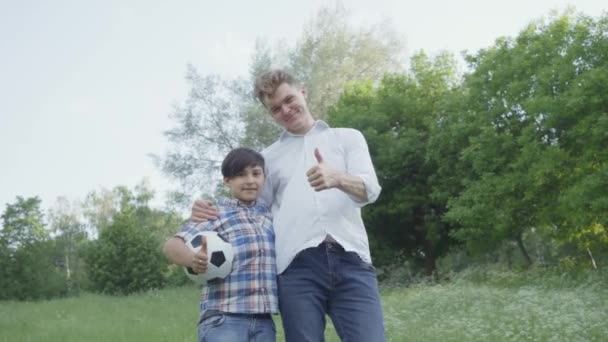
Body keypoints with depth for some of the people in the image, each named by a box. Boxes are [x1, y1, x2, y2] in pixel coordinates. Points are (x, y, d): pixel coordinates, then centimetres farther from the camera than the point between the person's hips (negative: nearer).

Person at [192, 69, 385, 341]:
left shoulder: (348, 138, 18)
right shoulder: (269, 157, 23)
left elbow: (371, 189, 3)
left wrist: (338, 178, -20)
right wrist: (212, 214, 1)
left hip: (350, 260, -1)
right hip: (297, 265, 1)